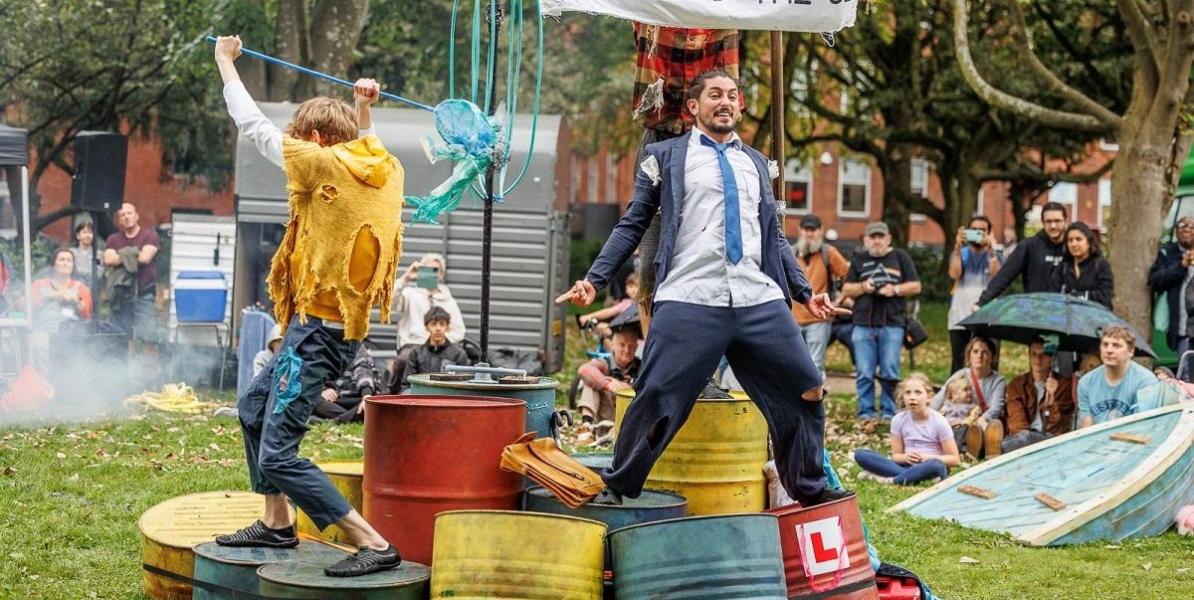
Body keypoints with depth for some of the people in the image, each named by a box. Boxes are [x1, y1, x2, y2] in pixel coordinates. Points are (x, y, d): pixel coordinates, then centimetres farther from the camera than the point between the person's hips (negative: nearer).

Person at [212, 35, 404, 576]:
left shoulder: (326, 165, -15)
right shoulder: (386, 170, 5)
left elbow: (254, 125, -5)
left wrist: (225, 61, 7)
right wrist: (363, 112, 31)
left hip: (319, 327, -10)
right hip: (341, 323, 10)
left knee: (278, 455, -11)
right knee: (254, 407, 27)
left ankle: (374, 545, -15)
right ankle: (276, 523, 33)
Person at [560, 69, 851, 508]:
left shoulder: (755, 162, 23)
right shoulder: (666, 156, 12)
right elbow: (632, 226, 8)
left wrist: (804, 292, 21)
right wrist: (594, 279, -2)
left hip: (760, 302, 4)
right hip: (689, 303, -4)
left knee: (806, 392, 1)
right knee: (657, 399, -8)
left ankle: (809, 490, 18)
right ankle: (616, 488, 11)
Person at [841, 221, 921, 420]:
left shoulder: (900, 257, 10)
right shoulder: (859, 260, 15)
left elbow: (915, 286, 8)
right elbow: (846, 290, 13)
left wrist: (895, 289, -8)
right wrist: (863, 287, -6)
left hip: (892, 324, -2)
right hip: (863, 324, 2)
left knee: (890, 373, -2)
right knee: (864, 373, -1)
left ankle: (888, 411, 4)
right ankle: (865, 411, 5)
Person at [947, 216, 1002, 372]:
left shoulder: (995, 255, 9)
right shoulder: (960, 253, 12)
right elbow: (954, 274, -7)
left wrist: (991, 250, -18)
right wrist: (957, 247, -14)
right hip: (960, 318, 1)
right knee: (957, 363, 0)